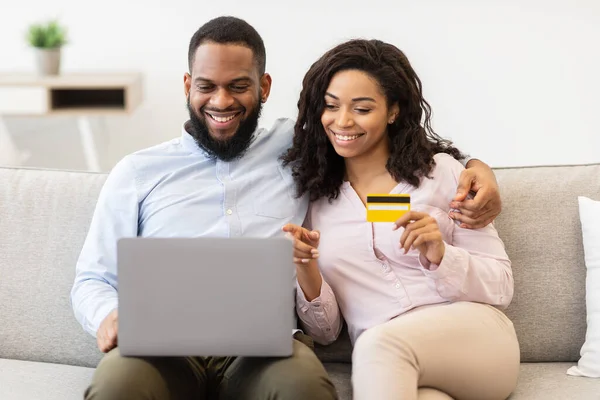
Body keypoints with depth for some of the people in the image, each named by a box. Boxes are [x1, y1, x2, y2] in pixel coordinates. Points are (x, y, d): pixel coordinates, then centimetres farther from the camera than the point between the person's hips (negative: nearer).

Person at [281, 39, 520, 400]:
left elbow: (501, 288, 3)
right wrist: (306, 272, -10)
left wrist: (439, 255, -15)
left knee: (378, 345, -33)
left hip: (474, 338, 0)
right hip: (384, 363, 0)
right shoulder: (315, 198, 10)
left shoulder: (441, 171, 4)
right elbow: (325, 332, 9)